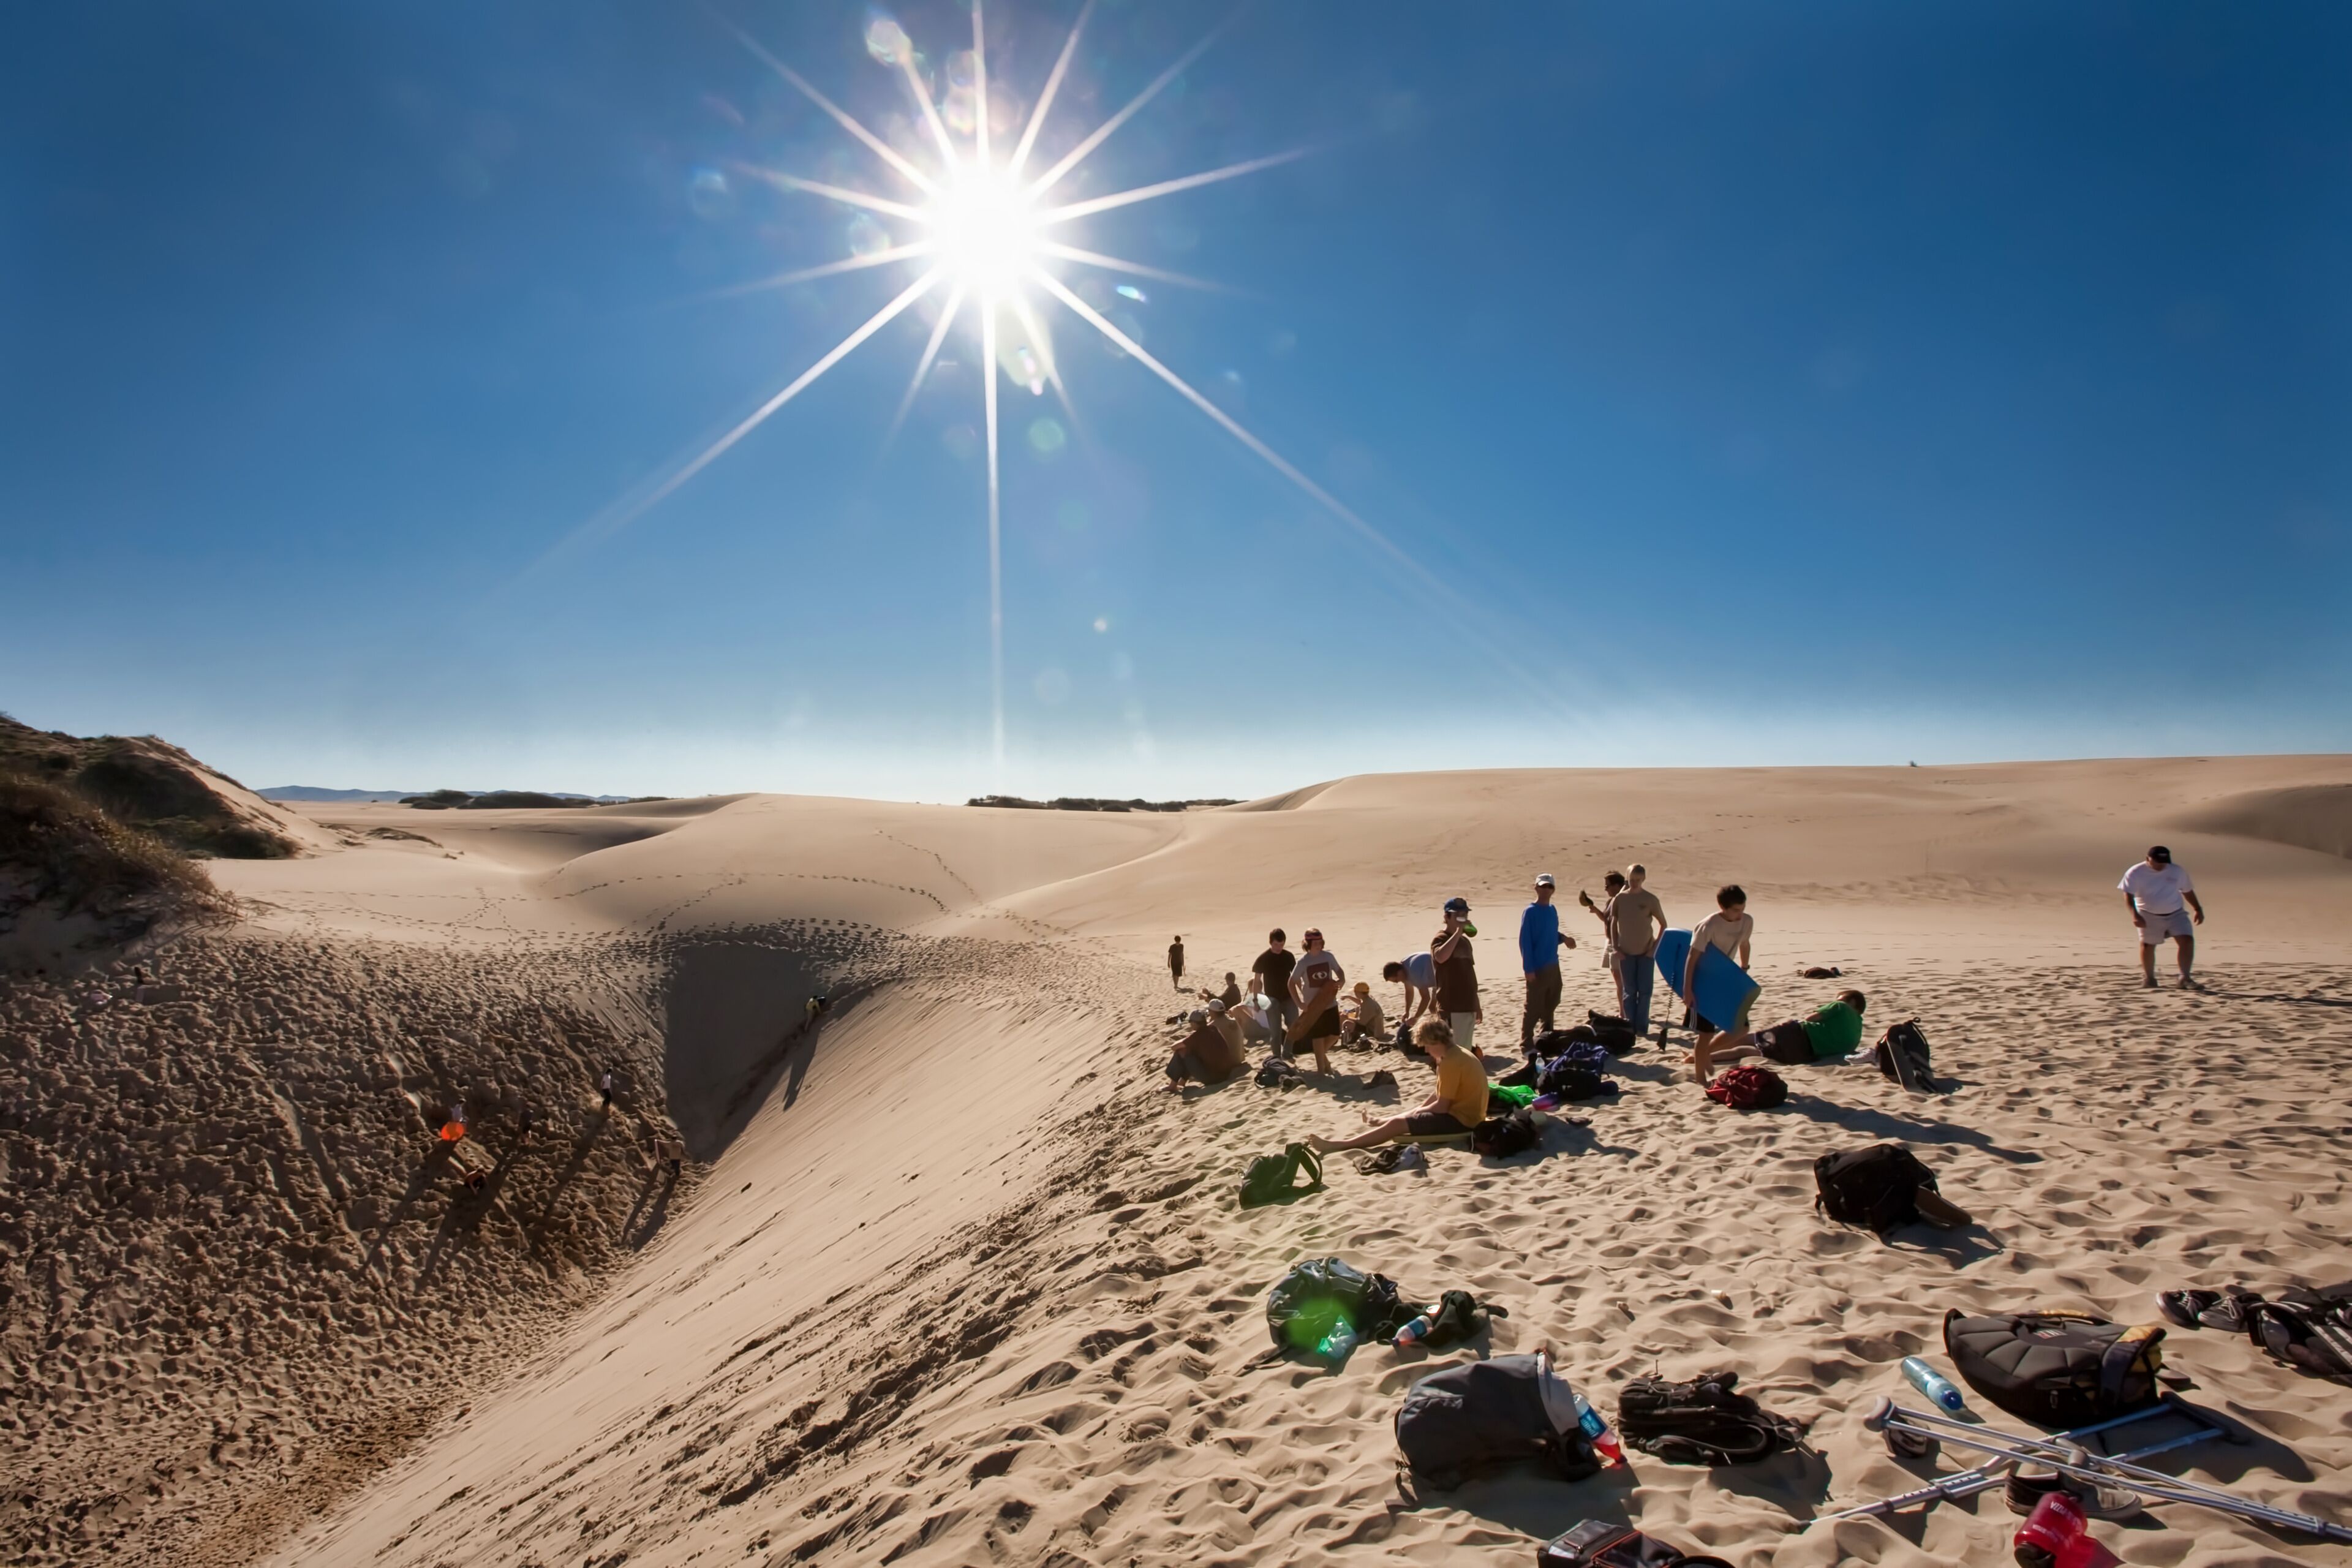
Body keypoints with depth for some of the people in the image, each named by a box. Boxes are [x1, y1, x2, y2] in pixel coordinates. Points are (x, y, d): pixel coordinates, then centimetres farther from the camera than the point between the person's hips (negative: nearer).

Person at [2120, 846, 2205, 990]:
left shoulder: (2178, 871, -1)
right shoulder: (2136, 873, -11)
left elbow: (2187, 891, 14)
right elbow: (2128, 895, -13)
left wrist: (2198, 909, 10)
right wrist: (2135, 914, -26)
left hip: (2176, 914, 2)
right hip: (2149, 916, -2)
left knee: (2187, 940, -12)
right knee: (2147, 945, 2)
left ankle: (2185, 977, -4)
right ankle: (2148, 978, 19)